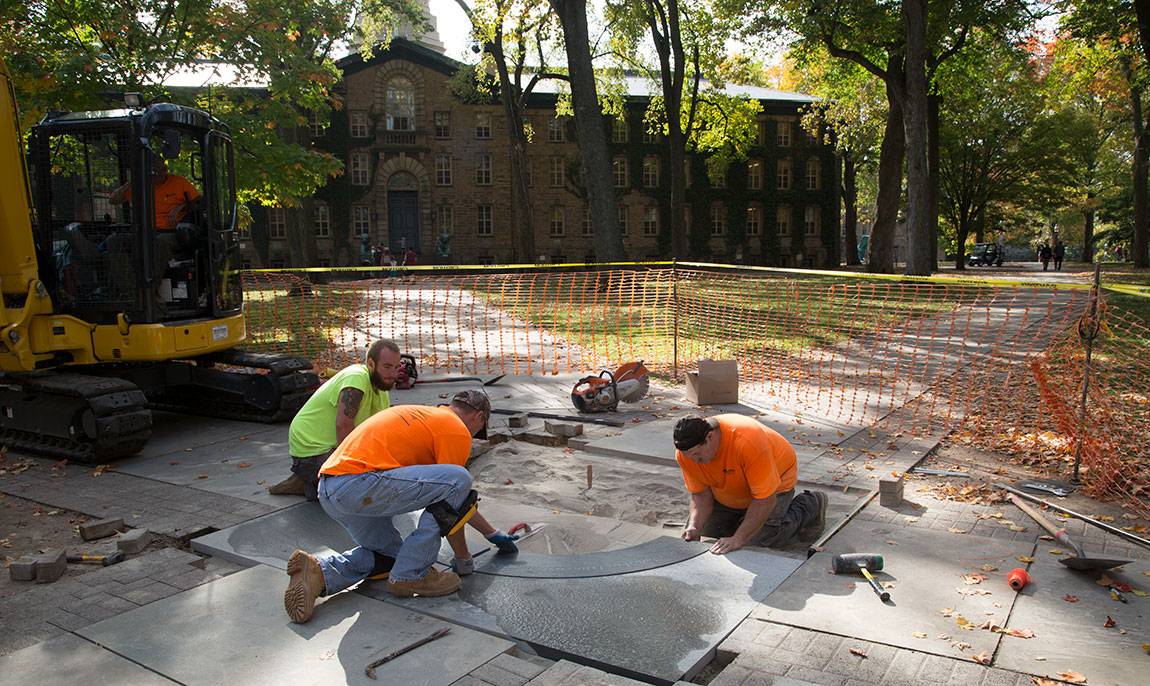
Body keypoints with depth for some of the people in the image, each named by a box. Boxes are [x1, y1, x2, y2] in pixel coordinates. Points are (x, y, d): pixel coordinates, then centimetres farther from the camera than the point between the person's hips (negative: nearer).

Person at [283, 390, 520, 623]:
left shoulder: (429, 417, 29)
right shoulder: (457, 431, 0)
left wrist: (493, 534, 42)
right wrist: (463, 560, 15)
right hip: (358, 482, -10)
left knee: (389, 555, 28)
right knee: (458, 480, -11)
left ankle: (319, 571, 7)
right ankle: (411, 575, -1)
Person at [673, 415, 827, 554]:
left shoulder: (748, 442, -41)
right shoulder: (686, 451, -23)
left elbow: (764, 500, -35)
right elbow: (701, 494, -12)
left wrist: (738, 539, -38)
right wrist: (694, 527, -30)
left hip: (775, 480, -5)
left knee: (753, 542, -17)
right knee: (706, 530, 1)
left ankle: (809, 506, 3)